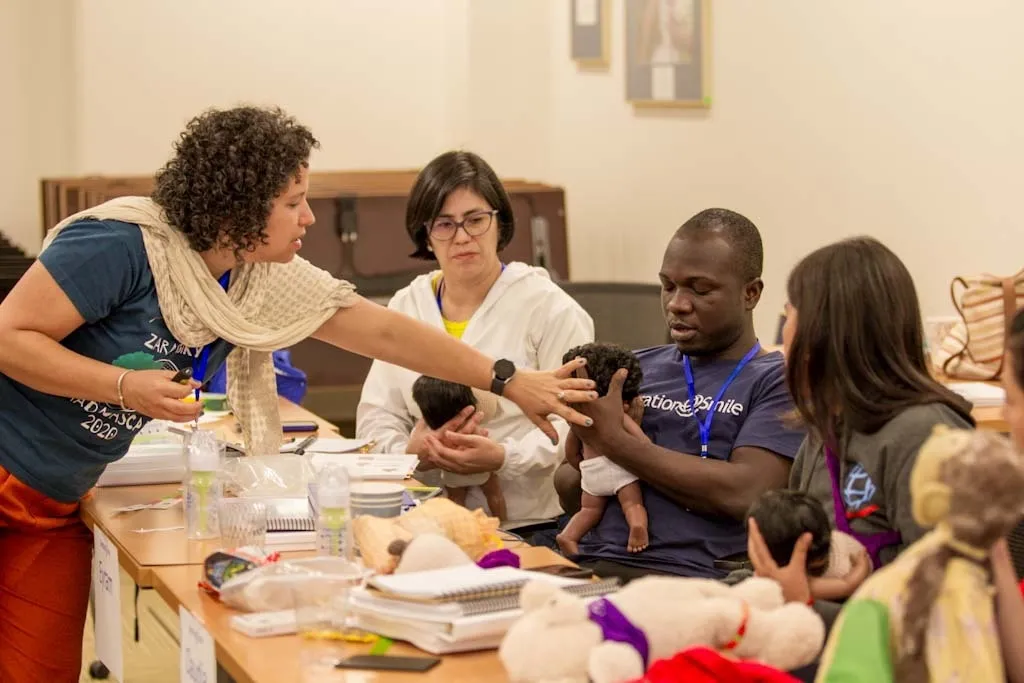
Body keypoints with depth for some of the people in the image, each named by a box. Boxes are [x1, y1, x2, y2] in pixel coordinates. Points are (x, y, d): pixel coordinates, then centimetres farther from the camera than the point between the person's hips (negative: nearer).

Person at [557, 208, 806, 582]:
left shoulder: (780, 380, 5)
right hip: (587, 566, 5)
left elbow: (744, 494, -10)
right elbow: (569, 490, 20)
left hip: (697, 576, -5)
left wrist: (612, 440, -6)